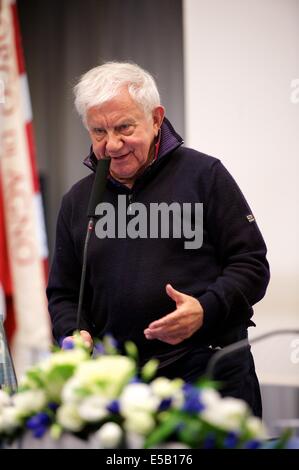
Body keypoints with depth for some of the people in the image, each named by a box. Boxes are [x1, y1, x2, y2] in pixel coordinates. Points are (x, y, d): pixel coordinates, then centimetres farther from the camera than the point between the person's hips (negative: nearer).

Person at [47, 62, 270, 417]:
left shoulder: (203, 174, 1)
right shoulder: (77, 201, 13)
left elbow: (251, 264, -1)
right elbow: (63, 294, 19)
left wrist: (206, 310, -18)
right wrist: (73, 334, -2)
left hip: (212, 371, -3)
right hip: (121, 382, 3)